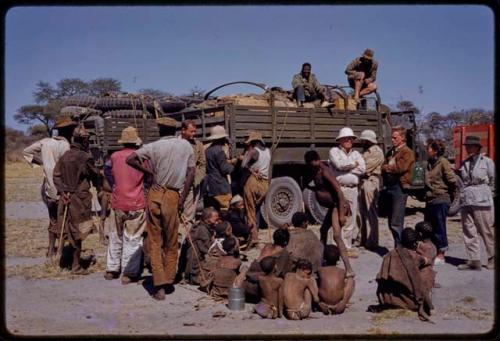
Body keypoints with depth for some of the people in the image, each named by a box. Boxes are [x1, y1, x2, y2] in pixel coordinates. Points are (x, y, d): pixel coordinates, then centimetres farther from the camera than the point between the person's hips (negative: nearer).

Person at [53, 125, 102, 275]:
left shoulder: (65, 156, 5)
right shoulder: (85, 157, -15)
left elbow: (56, 175, 2)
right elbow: (96, 175, -4)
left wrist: (62, 190, -2)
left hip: (66, 197, 6)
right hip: (80, 197, -6)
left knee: (68, 229, 17)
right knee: (78, 232, 1)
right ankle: (76, 266, 6)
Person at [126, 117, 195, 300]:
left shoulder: (154, 146, -1)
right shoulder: (186, 145, 4)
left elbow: (130, 159, -9)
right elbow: (191, 173, 0)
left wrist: (149, 171, 3)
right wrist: (182, 199, 3)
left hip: (155, 194, -1)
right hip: (173, 196, 1)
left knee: (154, 241, 5)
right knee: (171, 242, 13)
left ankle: (159, 285, 1)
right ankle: (169, 279, 19)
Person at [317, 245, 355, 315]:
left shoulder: (320, 270, 2)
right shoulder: (343, 271, 7)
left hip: (324, 301, -1)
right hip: (338, 301, 1)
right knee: (351, 279, 22)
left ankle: (321, 304, 12)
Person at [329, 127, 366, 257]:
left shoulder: (356, 154, 17)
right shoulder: (334, 151, 3)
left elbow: (362, 169, 1)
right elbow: (339, 164, -16)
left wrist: (346, 167, -7)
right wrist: (354, 163, -1)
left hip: (353, 189, 5)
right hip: (339, 189, -5)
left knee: (351, 220, 6)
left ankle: (348, 246, 14)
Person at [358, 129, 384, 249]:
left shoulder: (377, 152, -8)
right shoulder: (365, 151, 21)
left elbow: (366, 168, -15)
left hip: (370, 182, -9)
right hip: (362, 182, 9)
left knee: (371, 213, -6)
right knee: (362, 212, 11)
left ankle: (372, 241, -2)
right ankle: (362, 239, 19)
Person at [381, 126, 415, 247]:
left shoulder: (407, 152, -3)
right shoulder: (391, 152, 21)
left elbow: (400, 167, -16)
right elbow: (383, 167, 13)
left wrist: (386, 167, -2)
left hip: (399, 187, -8)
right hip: (389, 186, 8)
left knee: (396, 223, -11)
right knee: (391, 223, 11)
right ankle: (398, 246, 21)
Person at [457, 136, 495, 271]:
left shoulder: (487, 161, 2)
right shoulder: (464, 163, 15)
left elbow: (493, 181, 5)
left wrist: (486, 194, 6)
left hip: (481, 200, -5)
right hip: (466, 201, 5)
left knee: (486, 231, 0)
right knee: (468, 232, 2)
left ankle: (493, 259, 13)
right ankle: (474, 260, 4)